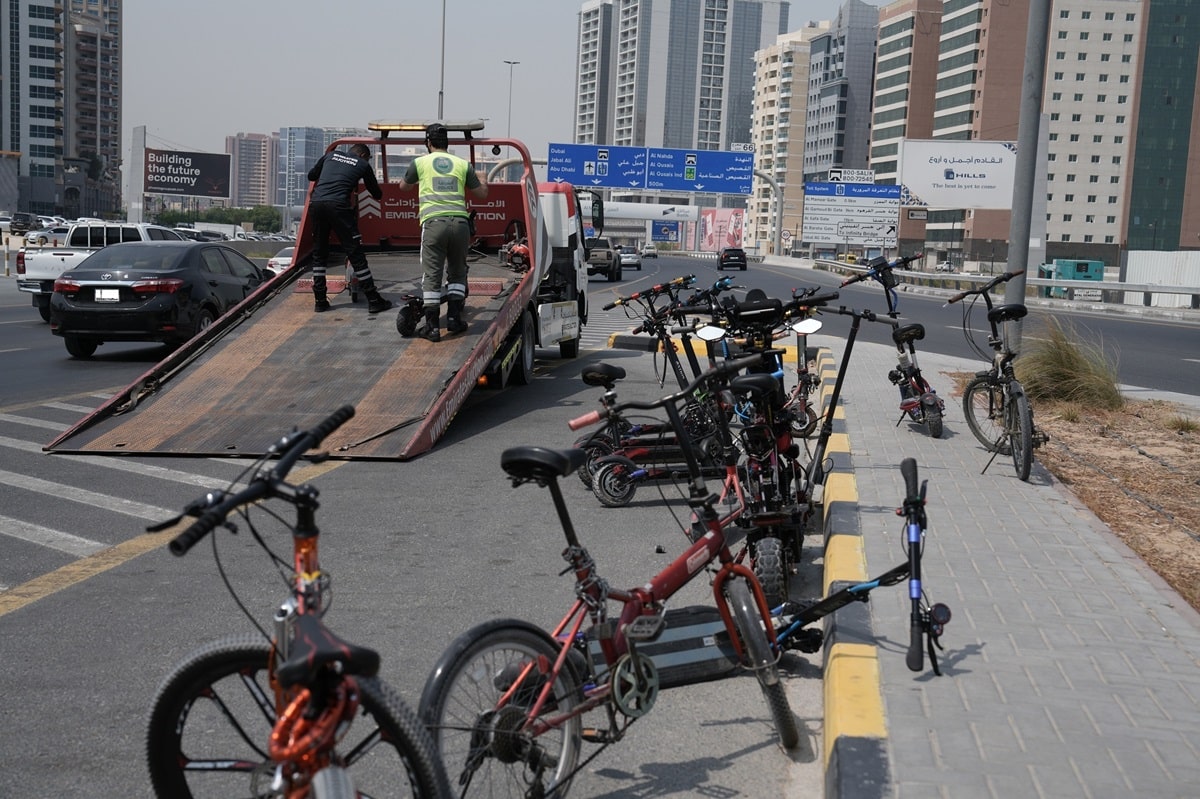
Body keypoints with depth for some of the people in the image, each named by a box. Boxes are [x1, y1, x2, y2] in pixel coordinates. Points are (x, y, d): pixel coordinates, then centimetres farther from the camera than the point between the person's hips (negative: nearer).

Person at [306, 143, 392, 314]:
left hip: (315, 203, 4)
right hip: (338, 205, -4)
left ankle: (320, 300, 17)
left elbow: (311, 175, 30)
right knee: (355, 253, 1)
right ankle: (373, 300, 4)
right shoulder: (363, 164, 14)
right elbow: (377, 194, 23)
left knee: (319, 253, 16)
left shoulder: (331, 155, 23)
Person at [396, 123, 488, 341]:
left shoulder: (420, 162, 12)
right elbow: (482, 194, 23)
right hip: (460, 221, 2)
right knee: (457, 272, 18)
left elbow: (403, 186, 30)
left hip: (434, 222, -2)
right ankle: (454, 318, 17)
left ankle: (432, 326, -4)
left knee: (432, 274, 0)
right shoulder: (463, 164, 15)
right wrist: (483, 184, 46)